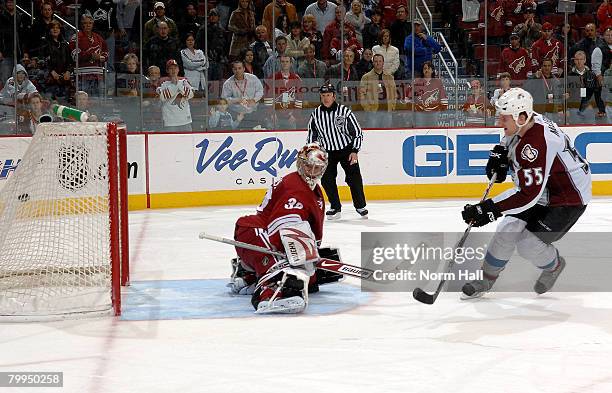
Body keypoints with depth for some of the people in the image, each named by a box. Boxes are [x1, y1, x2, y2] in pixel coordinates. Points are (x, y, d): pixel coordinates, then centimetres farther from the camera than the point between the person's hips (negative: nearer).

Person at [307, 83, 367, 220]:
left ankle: (360, 206, 10)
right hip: (327, 151, 2)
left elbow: (358, 132, -8)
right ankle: (335, 208, 7)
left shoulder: (345, 111, -13)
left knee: (354, 177, -6)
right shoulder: (316, 114, -4)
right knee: (327, 179, -7)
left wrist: (355, 151, -14)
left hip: (346, 149, -2)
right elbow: (312, 136, 7)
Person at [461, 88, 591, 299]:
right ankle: (487, 280, 15)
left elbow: (528, 195, -38)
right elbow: (510, 140, 21)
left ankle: (554, 265, 19)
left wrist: (489, 209, -40)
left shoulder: (537, 143, -36)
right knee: (507, 230, 0)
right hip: (542, 189, 9)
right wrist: (500, 153, 2)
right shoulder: (522, 123, -8)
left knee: (527, 244, -13)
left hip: (570, 198, -9)